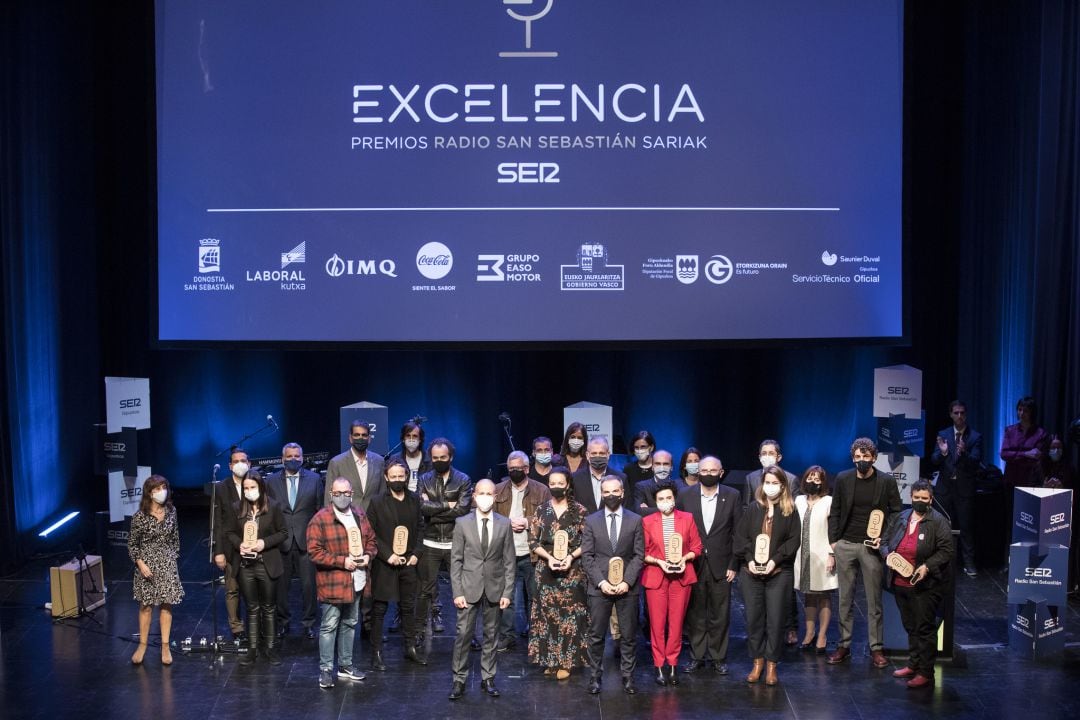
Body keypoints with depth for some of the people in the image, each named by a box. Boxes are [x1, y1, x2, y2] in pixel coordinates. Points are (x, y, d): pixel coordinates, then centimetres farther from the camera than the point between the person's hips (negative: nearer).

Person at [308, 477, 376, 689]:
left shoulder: (359, 515, 7)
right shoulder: (320, 519, -12)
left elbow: (371, 540, 16)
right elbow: (314, 552, -15)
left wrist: (368, 555, -5)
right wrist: (342, 561, -19)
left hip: (356, 581, 6)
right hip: (332, 582, -6)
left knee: (350, 624, 16)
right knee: (329, 626, 0)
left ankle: (345, 665, 29)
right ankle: (326, 669, 10)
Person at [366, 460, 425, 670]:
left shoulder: (414, 500, 6)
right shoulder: (377, 502, -6)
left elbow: (418, 529, 11)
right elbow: (370, 534, -6)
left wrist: (416, 553, -1)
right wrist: (388, 555, -14)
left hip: (408, 563, 4)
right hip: (384, 564, -4)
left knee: (409, 606, 12)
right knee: (379, 609, 2)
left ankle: (410, 648, 24)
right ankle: (376, 653, 8)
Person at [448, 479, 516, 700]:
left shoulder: (504, 524, 2)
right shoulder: (462, 523, -1)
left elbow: (509, 561, 3)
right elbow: (456, 560, 0)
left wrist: (507, 592, -2)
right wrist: (457, 592, -6)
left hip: (494, 588, 1)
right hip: (469, 588, -1)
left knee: (491, 635, 8)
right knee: (463, 635, -1)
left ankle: (488, 678, 19)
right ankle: (459, 680, 8)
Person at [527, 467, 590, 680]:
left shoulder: (579, 510, -1)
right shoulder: (541, 511, 4)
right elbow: (532, 542, 3)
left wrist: (571, 556, -15)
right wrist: (549, 557, -12)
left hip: (572, 570, -2)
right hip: (546, 569, 2)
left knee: (570, 613, -1)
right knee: (547, 613, 3)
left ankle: (566, 661, 7)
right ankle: (550, 660, 13)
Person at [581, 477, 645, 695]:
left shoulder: (635, 520, 4)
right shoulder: (591, 521, 4)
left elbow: (639, 555, 1)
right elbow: (587, 556, 1)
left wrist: (627, 582, -10)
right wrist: (601, 582, -10)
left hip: (627, 587, 0)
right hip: (599, 587, 0)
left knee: (629, 636, 5)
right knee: (596, 635, 4)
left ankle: (628, 677, 15)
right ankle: (595, 676, 14)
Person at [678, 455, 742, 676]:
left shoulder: (732, 496, -1)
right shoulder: (685, 496, 0)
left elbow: (737, 533, 0)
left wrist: (733, 565, -3)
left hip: (721, 565, 0)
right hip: (692, 565, 1)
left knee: (720, 614, 6)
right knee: (694, 613, 8)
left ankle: (718, 657, 19)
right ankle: (696, 656, 20)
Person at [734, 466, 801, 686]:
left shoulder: (790, 511, 4)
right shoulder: (752, 509, 8)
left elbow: (793, 540, -2)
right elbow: (741, 537, 5)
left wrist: (775, 560, -13)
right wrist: (749, 560, -9)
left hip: (779, 573, -2)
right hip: (751, 572, 2)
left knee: (775, 619, 0)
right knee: (753, 618, 4)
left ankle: (772, 665, 10)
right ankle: (757, 662, 15)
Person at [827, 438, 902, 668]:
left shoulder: (887, 482, -3)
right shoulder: (843, 479, 2)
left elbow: (895, 512, 3)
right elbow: (835, 511, 7)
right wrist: (833, 541, 2)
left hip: (871, 546, -2)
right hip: (845, 545, 2)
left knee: (874, 601, 3)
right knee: (845, 599, 7)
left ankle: (876, 648, 9)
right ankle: (844, 645, 14)